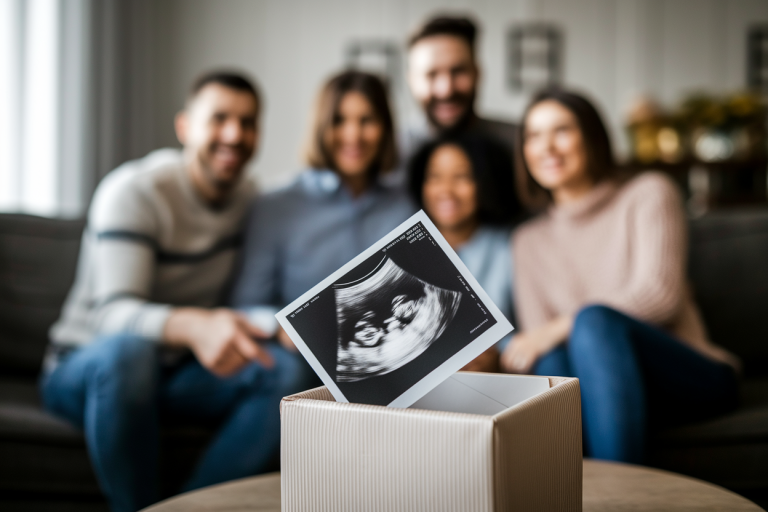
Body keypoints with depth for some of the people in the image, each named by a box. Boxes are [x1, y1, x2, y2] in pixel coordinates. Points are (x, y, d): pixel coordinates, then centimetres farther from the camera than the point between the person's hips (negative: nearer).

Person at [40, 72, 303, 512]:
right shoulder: (134, 191, -18)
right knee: (127, 348, -40)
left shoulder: (247, 196, 3)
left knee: (279, 369, -23)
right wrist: (191, 325, -53)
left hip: (176, 371, 5)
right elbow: (113, 312, -32)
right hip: (84, 368, -5)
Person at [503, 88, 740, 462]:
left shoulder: (648, 193, 6)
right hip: (600, 389, 2)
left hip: (693, 379, -2)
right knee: (550, 362, -33)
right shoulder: (530, 241, 18)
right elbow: (536, 340, 7)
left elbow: (660, 294, -9)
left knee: (595, 319, -34)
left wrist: (557, 329, -18)